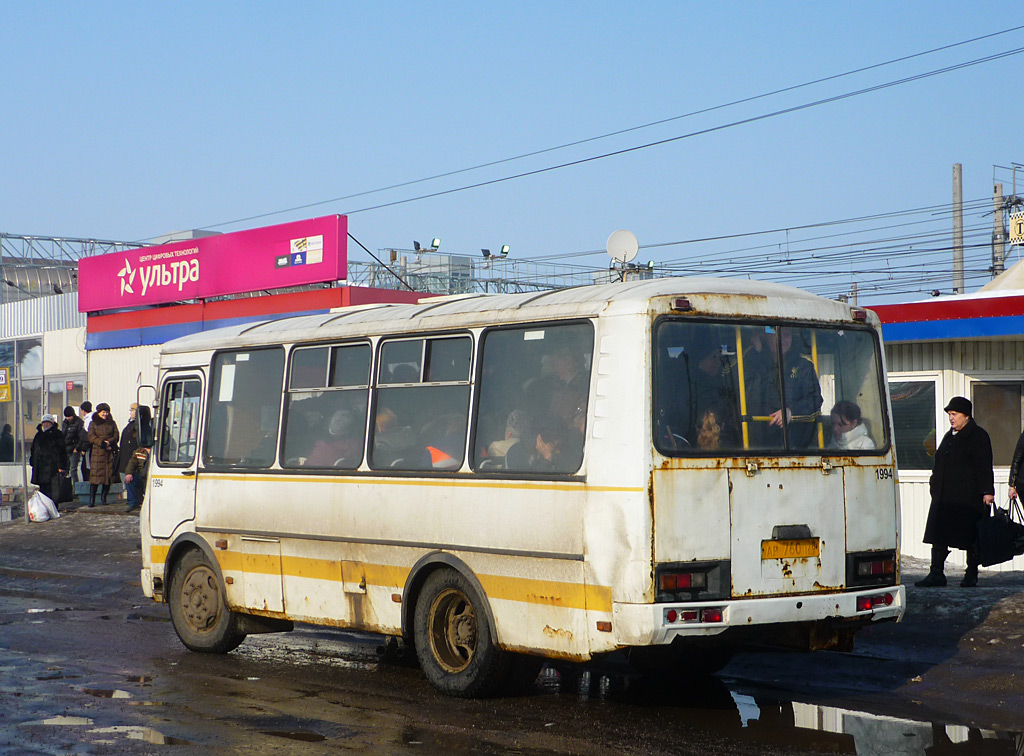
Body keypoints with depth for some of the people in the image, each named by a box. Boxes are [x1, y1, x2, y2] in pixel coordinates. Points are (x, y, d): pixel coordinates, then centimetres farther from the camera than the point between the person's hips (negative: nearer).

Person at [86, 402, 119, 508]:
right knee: (95, 474, -10)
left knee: (109, 475, -2)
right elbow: (91, 437, -2)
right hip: (97, 452, -2)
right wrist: (102, 443, -15)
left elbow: (116, 436, 6)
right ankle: (92, 499, -9)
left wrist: (108, 442, -13)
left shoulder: (112, 423, 15)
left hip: (110, 452, 2)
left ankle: (103, 497, 11)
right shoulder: (93, 423, 9)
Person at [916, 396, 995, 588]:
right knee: (938, 536, 3)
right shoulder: (949, 436, 18)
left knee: (970, 536, 1)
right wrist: (934, 484, 17)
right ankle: (936, 574, 7)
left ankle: (971, 575, 11)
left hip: (968, 497, -7)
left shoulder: (978, 436, -4)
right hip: (944, 497, 7)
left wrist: (987, 492, -17)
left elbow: (984, 467, -10)